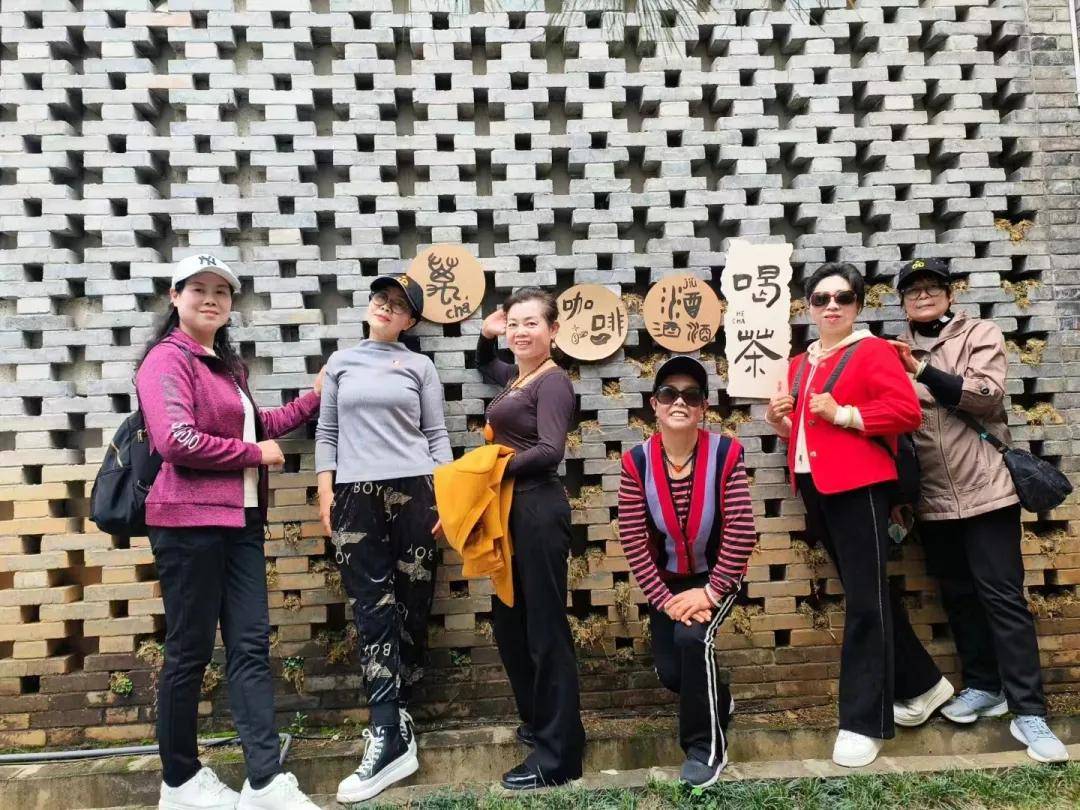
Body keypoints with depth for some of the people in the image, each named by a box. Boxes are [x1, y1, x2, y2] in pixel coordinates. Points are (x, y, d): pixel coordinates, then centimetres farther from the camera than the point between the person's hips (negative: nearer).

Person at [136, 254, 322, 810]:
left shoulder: (228, 365, 17)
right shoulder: (167, 358, -9)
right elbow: (176, 441, -23)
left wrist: (314, 398, 23)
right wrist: (257, 453, -12)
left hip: (240, 521, 8)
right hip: (189, 523, -8)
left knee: (251, 645, 5)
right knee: (189, 651, 4)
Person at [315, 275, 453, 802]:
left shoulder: (419, 366, 9)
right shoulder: (341, 362, 13)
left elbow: (436, 435, 6)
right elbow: (326, 432, 12)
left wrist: (443, 495, -4)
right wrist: (326, 492, 2)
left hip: (413, 492, -1)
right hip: (355, 496, 1)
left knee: (411, 605, 2)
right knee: (373, 608, -3)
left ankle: (391, 723, 14)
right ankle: (391, 736, -2)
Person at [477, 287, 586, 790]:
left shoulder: (552, 381, -11)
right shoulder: (516, 376, 14)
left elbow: (550, 450, -24)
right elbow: (485, 369, 37)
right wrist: (486, 336, 18)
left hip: (537, 511, -10)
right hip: (511, 511, 10)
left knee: (545, 628, -1)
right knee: (509, 623, 18)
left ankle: (558, 755, 12)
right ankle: (538, 723, 36)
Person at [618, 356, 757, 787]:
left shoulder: (725, 454, -21)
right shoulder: (636, 463, -18)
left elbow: (741, 532, -22)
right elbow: (633, 541, -17)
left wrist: (711, 592, -23)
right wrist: (664, 599, -19)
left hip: (715, 576, -2)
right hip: (665, 580, 3)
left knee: (692, 637, -25)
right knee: (669, 671, 4)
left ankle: (707, 746, -1)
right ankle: (717, 700, 42)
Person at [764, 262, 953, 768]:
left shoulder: (872, 351, -4)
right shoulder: (800, 364, 17)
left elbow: (908, 410, -15)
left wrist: (843, 413, -17)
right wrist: (780, 421, 4)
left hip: (858, 487, -8)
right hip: (815, 489, 8)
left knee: (865, 599, -3)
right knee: (866, 593, 15)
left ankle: (863, 722, 5)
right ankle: (922, 684, 33)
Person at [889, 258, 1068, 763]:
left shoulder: (980, 334, 2)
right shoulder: (895, 353, 11)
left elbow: (989, 396, -13)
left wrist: (923, 370, -20)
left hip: (984, 489, -4)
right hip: (931, 499, 4)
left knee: (1002, 594, -3)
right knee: (958, 594, 12)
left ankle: (1028, 712, 3)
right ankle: (984, 686, 27)